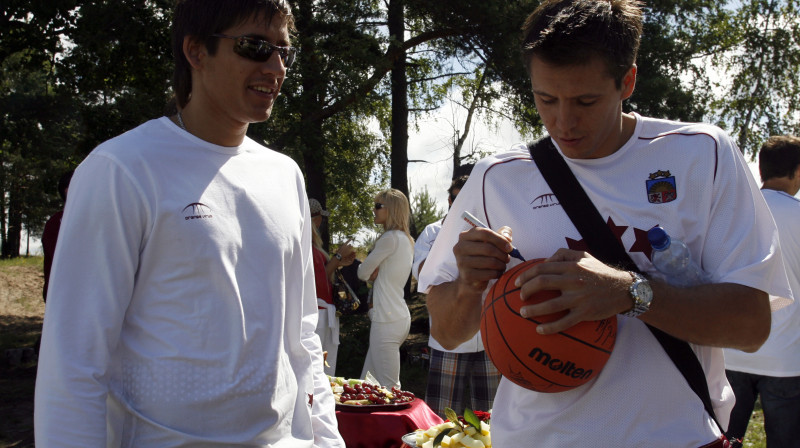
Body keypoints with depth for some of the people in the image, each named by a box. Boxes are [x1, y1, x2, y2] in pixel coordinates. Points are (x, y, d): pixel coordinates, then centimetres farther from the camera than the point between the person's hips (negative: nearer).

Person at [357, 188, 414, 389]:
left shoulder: (391, 238, -13)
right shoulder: (406, 239, 16)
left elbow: (362, 272, -7)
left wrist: (370, 272, 13)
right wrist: (374, 273, -2)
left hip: (387, 320, -10)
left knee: (389, 387, -6)